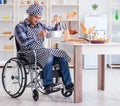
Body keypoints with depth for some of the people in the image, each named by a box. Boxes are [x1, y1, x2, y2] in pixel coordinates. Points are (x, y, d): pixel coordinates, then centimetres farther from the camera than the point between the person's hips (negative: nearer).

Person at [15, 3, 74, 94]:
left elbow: (55, 31, 23)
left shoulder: (40, 25, 17)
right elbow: (23, 42, -18)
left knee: (62, 56, -18)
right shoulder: (20, 27, -1)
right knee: (48, 55, -34)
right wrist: (38, 36, -27)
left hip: (43, 51, 6)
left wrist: (57, 24, 1)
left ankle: (68, 84, -21)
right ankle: (48, 85, -33)